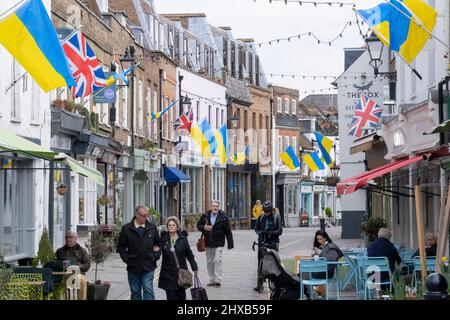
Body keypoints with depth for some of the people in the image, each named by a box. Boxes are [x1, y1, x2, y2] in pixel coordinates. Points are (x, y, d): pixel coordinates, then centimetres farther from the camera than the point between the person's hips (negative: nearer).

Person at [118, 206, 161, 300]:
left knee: (148, 290, -9)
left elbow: (158, 243, 16)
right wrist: (126, 258, -3)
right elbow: (121, 246, 6)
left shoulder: (152, 227, 5)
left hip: (148, 267, 0)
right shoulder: (127, 228, 0)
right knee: (135, 292, 9)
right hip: (133, 267, 0)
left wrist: (156, 256, 5)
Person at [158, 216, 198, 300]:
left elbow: (189, 254, 7)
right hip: (168, 273, -1)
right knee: (171, 296, -3)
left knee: (181, 296, 8)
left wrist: (194, 267, 10)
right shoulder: (164, 238, -1)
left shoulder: (183, 238, 1)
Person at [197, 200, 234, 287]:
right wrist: (204, 228, -10)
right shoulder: (205, 216, 2)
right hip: (208, 243, 4)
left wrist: (230, 244, -4)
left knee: (217, 260, -11)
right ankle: (212, 280, 19)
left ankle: (218, 280, -8)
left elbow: (228, 231, -3)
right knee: (209, 262, 10)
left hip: (219, 243, -4)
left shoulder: (223, 217, -5)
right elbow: (198, 225, 13)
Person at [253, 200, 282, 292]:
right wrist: (260, 232, -9)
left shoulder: (276, 217, -2)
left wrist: (271, 232, -21)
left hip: (273, 243, -3)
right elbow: (256, 228, 13)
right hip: (262, 243, 3)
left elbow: (280, 231, -6)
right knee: (260, 264, 0)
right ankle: (259, 285, 2)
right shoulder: (261, 217, 9)